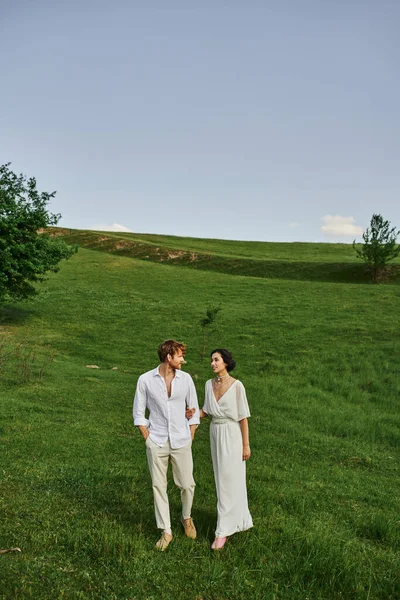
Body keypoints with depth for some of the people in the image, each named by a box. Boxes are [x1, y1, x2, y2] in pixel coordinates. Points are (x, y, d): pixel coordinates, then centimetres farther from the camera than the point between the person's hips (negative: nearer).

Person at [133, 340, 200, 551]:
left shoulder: (185, 379, -2)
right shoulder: (145, 380, -6)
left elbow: (194, 410, 6)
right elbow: (138, 413, 1)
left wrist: (189, 438, 3)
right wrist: (148, 439, -3)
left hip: (181, 442, 1)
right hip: (156, 444, -1)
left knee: (187, 485, 7)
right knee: (158, 487, 6)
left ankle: (187, 517, 36)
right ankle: (166, 531, 22)